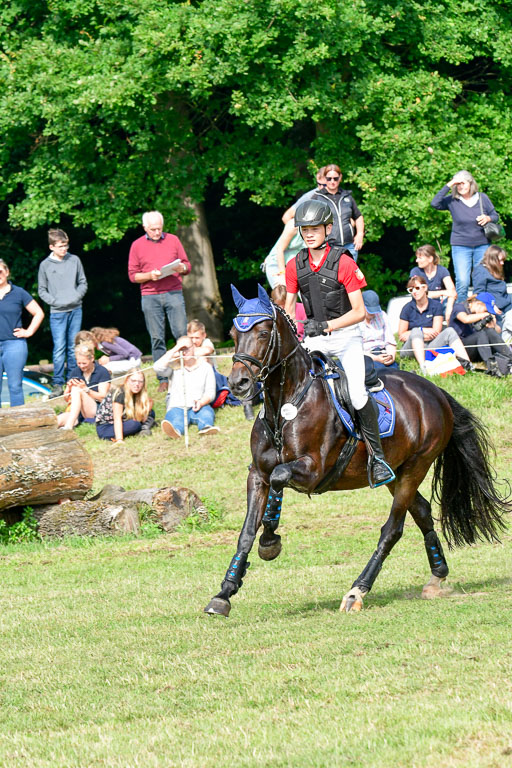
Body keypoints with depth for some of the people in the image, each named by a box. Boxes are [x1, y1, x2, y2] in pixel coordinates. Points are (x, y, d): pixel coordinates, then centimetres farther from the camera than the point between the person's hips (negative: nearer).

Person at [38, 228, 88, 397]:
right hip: (57, 312, -2)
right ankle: (58, 383, -2)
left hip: (75, 310, 2)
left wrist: (77, 296, -4)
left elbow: (83, 282, 12)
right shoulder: (45, 265, 1)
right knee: (59, 348, -7)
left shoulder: (74, 260, 5)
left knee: (74, 347, 7)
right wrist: (54, 301, -8)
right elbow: (42, 290, 7)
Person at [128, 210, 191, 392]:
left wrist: (180, 268, -10)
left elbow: (187, 266, 14)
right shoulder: (137, 246, 6)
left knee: (182, 334, -7)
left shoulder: (173, 240, 9)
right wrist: (150, 276, -12)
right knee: (156, 338, 0)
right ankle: (163, 380, 3)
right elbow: (133, 275, 6)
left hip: (174, 293, 0)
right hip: (150, 297, 0)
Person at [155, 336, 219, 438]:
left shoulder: (205, 367, 13)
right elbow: (158, 368, -10)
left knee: (206, 413, -35)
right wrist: (174, 350, -7)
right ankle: (175, 430, -73)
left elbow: (210, 392, 7)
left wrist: (201, 402, -17)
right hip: (177, 406, -1)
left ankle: (206, 427, -70)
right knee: (175, 416, -37)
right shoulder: (174, 366, 11)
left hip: (199, 406, 1)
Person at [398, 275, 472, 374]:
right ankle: (423, 366, -54)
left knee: (449, 331, -18)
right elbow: (401, 335, -2)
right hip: (411, 349, -2)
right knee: (416, 331, -30)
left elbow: (436, 332, -4)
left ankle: (466, 364, -39)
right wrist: (423, 331, -10)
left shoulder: (435, 305, 5)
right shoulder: (408, 308, 2)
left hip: (430, 347, 2)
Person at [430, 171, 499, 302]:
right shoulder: (452, 201, -3)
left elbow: (495, 216, 13)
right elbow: (435, 203, -20)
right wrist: (449, 185, -18)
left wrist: (488, 219, -11)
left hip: (482, 245, 2)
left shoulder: (482, 198, 4)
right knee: (462, 282, -13)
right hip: (460, 246, -2)